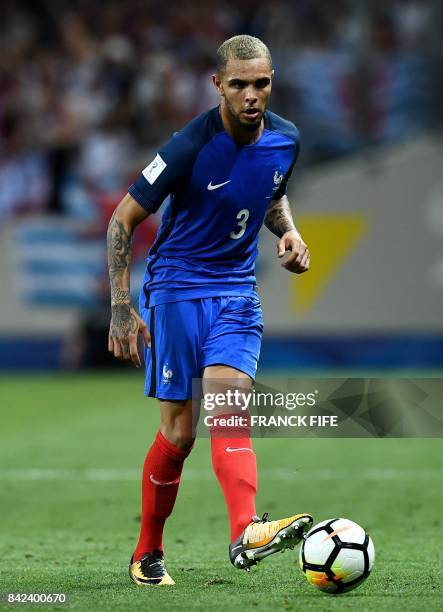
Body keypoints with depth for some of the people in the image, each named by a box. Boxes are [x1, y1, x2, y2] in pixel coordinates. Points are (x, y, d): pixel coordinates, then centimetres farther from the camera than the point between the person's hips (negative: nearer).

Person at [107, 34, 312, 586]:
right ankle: (147, 552, 14)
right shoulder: (191, 146, -17)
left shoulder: (284, 140, 0)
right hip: (176, 288, -3)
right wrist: (121, 308, -15)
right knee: (179, 431, -4)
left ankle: (246, 532, -39)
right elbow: (123, 220, -10)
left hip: (237, 292, 3)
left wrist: (289, 233, 1)